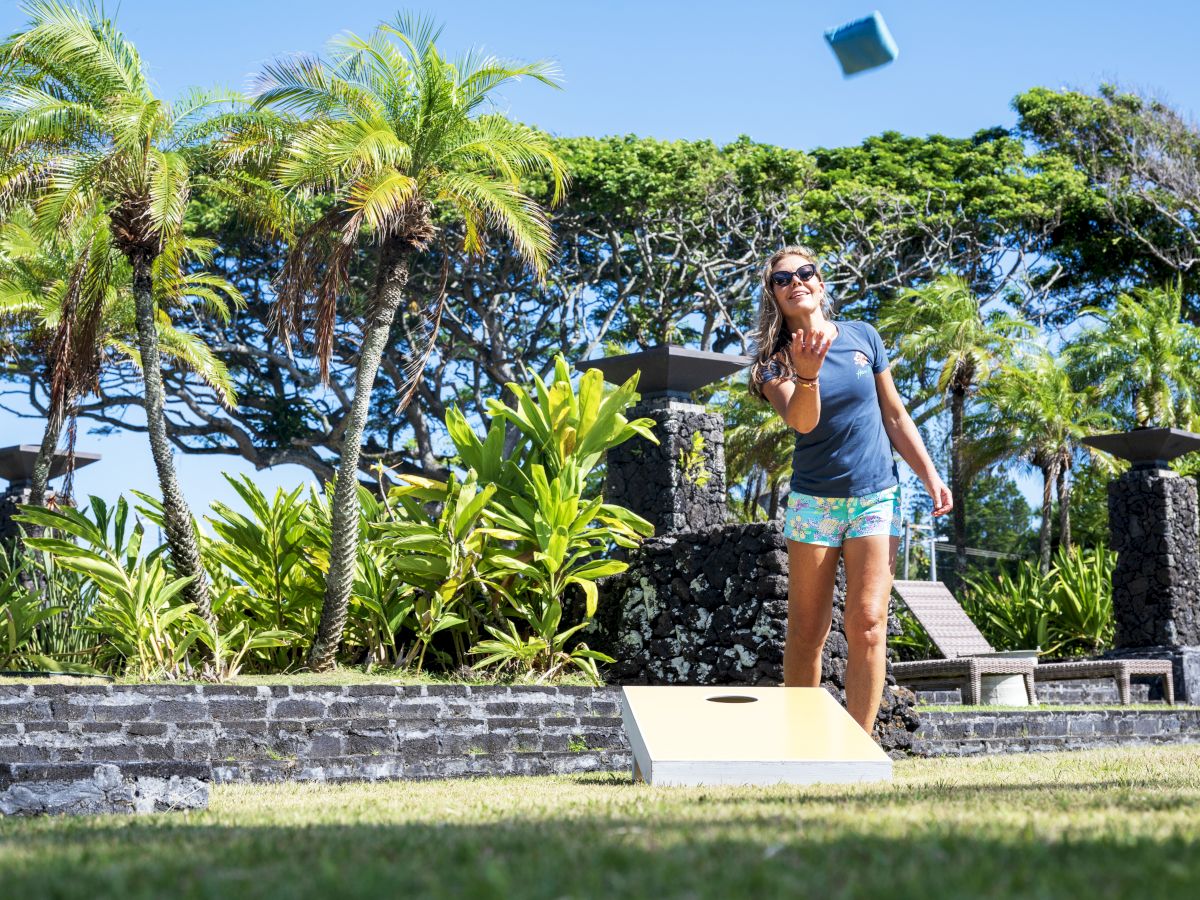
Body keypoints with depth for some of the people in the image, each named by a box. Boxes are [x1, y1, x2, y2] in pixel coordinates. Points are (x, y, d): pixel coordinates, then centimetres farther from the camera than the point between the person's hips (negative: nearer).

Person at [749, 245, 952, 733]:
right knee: (806, 633, 2)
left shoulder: (862, 337, 3)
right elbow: (802, 421, -23)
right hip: (813, 500, -1)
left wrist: (930, 475, 5)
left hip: (876, 497, 1)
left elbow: (895, 415, 11)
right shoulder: (775, 359, -4)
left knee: (867, 625, -9)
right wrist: (807, 374, -42)